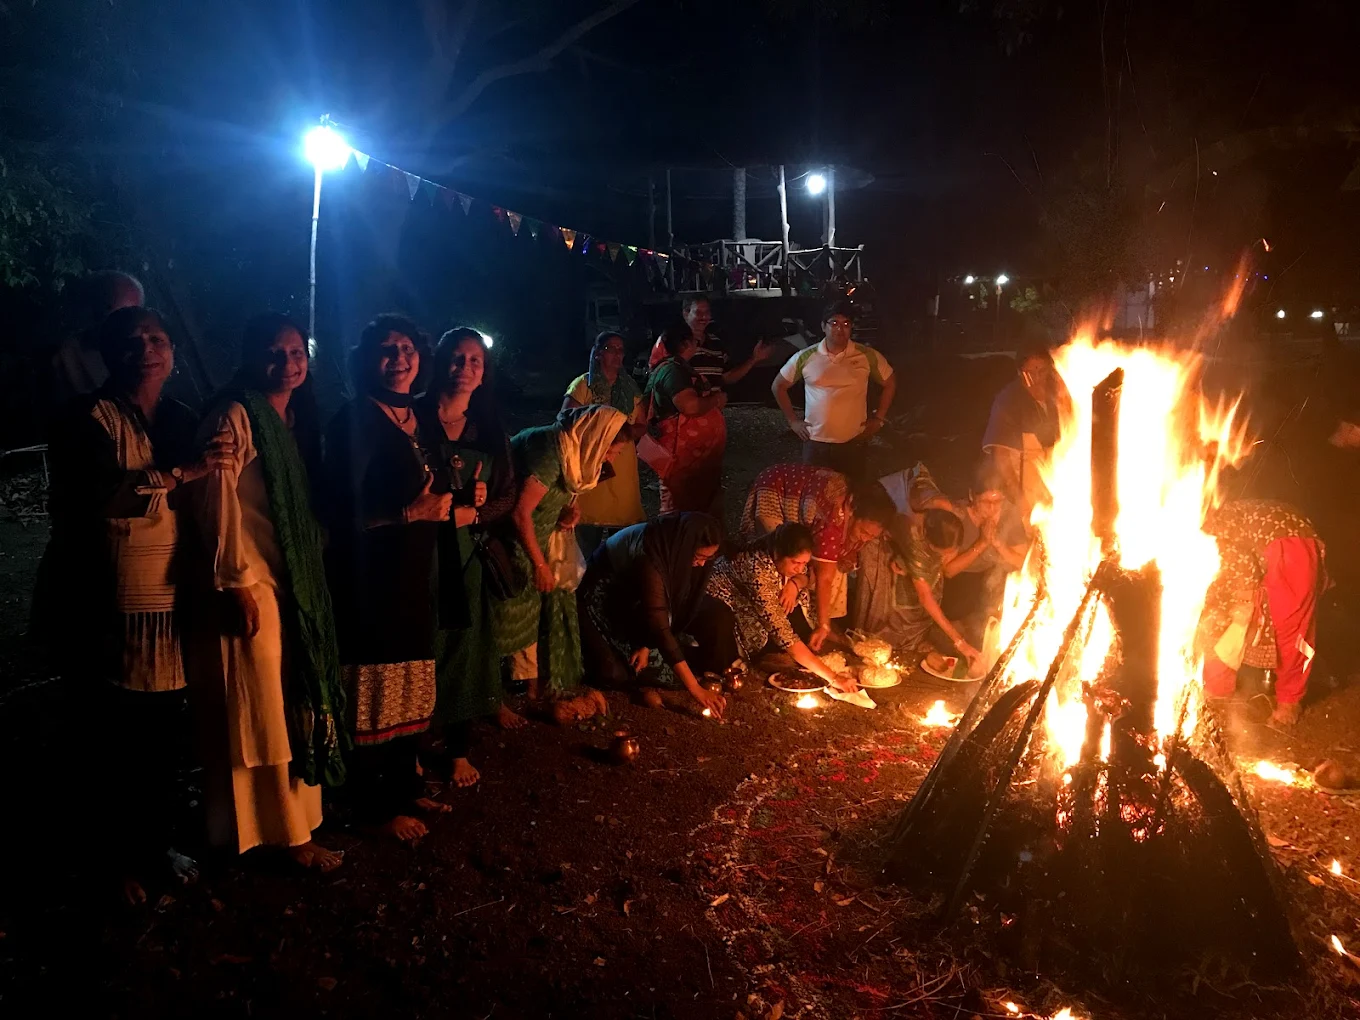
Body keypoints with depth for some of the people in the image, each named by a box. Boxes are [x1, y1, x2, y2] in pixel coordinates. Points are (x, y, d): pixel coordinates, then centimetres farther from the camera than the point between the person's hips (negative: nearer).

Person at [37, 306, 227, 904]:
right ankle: (123, 859, 23)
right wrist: (176, 474, -22)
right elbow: (87, 501, -22)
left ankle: (157, 842, 32)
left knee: (165, 733, 12)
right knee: (118, 741, 5)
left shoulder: (185, 421, 12)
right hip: (107, 608, -5)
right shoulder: (89, 419, -7)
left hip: (170, 605, 5)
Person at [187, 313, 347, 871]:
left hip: (295, 582, 9)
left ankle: (290, 822, 29)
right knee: (258, 709, 1)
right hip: (250, 585, -9)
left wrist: (313, 578, 12)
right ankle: (283, 830, 12)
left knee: (293, 702, 16)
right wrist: (235, 582, -19)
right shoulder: (234, 417, -13)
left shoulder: (296, 417, 12)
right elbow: (217, 502, -18)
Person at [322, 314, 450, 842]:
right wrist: (413, 512, -19)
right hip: (371, 575, -8)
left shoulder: (417, 419, 13)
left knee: (412, 685, 15)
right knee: (375, 692, 1)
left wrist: (451, 504, 1)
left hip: (415, 571, 8)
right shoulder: (355, 421, -11)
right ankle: (375, 804, 15)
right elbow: (345, 510, -19)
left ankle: (406, 786, 30)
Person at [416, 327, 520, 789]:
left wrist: (470, 512, -12)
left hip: (467, 555, 4)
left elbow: (507, 498, 8)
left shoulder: (489, 429, 8)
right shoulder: (414, 418, -5)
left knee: (466, 645, 9)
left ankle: (460, 748, 22)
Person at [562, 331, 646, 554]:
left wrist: (629, 430, -8)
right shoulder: (583, 385, -2)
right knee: (588, 537, -3)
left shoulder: (630, 388, 13)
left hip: (624, 470, 4)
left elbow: (642, 427, 13)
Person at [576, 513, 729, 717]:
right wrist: (695, 689, -40)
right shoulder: (648, 558, -38)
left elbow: (667, 609, -4)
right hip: (598, 600, -7)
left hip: (629, 601, 7)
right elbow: (659, 627, -40)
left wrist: (646, 646, -14)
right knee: (617, 675, -19)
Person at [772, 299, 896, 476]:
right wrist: (793, 420, 5)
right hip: (815, 443, 0)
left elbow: (889, 383, 13)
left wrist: (878, 419, 7)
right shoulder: (805, 357, -2)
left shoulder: (867, 356, -1)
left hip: (853, 442, 0)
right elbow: (778, 386, 10)